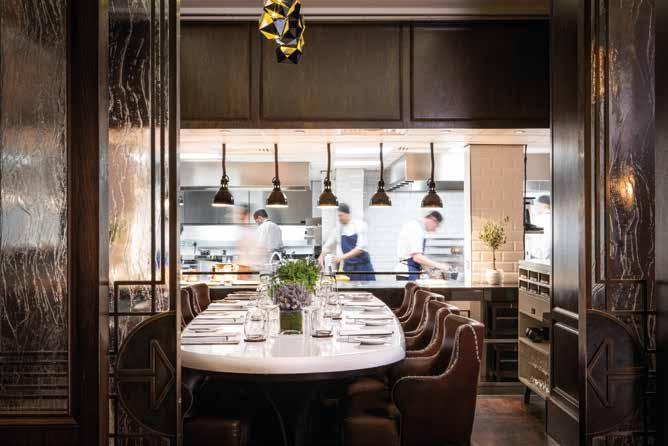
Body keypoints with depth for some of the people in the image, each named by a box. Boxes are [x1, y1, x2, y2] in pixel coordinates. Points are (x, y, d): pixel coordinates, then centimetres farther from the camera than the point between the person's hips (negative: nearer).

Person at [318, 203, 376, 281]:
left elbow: (361, 247, -16)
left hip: (363, 266, -3)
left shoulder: (360, 225, -7)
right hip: (348, 268, 3)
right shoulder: (339, 228, 6)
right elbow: (329, 245, 13)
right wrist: (321, 257, -4)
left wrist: (343, 257, -23)